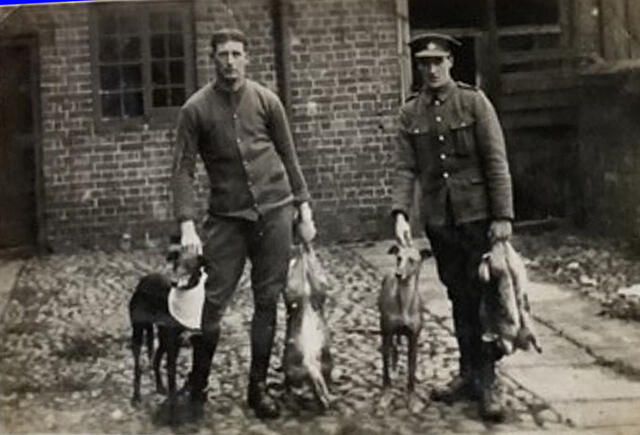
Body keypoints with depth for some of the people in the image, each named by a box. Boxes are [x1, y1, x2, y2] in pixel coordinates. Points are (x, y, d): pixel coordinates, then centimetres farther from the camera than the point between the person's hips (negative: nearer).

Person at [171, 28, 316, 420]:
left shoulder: (266, 100, 4)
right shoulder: (196, 108, -1)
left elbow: (289, 157, 10)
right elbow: (184, 169, -3)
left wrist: (304, 207, 7)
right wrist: (187, 225, -13)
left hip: (275, 212, 2)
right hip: (226, 217, -1)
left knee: (267, 302, 5)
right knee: (214, 302, -3)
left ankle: (258, 387, 17)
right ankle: (197, 387, 12)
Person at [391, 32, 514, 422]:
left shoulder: (474, 101, -3)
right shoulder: (410, 113, 6)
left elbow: (497, 162, -6)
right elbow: (406, 168, 2)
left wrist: (503, 215, -12)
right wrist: (401, 213, -13)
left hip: (477, 214, -3)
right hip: (438, 219, 3)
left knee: (484, 295, -3)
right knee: (460, 299, 10)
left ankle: (486, 380, 5)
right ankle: (471, 374, 20)